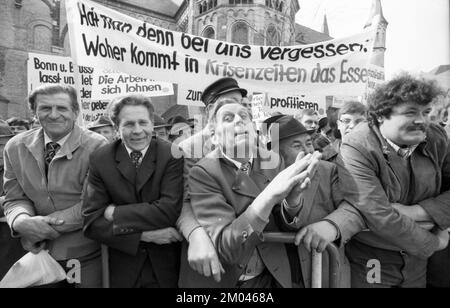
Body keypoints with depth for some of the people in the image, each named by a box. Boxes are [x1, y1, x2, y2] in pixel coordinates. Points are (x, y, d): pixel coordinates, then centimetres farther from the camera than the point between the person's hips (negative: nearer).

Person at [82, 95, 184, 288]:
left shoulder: (172, 155, -13)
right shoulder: (100, 160, -8)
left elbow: (169, 210, -21)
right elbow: (91, 222, -11)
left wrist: (115, 213, -16)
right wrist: (144, 234, -20)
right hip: (122, 267, 1)